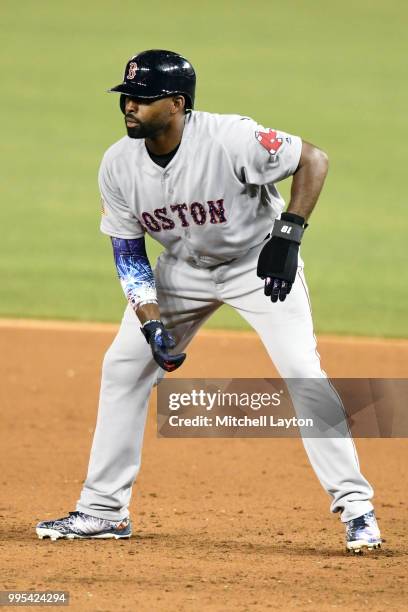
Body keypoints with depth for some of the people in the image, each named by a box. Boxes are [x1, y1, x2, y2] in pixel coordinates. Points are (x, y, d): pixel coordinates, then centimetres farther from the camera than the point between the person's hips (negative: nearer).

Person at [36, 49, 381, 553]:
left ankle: (355, 505, -8)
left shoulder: (230, 139, -31)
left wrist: (289, 235, -31)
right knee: (123, 367, -1)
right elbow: (128, 253, -7)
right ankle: (103, 510, 9)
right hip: (183, 269, 5)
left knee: (303, 372, -18)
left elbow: (312, 160, -22)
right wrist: (152, 325, -20)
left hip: (258, 262, -5)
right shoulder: (118, 166, -16)